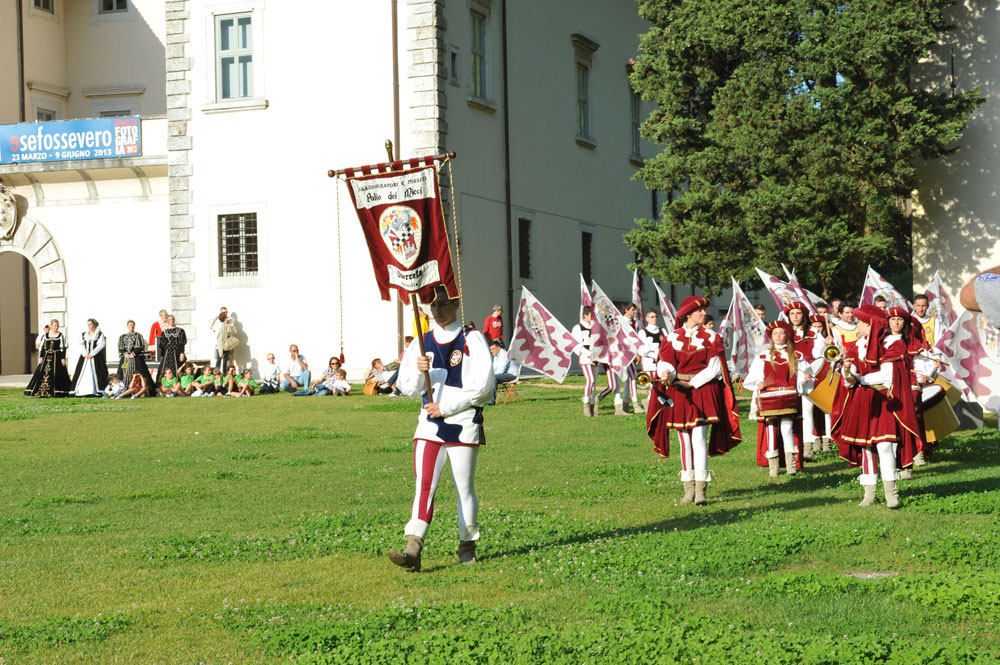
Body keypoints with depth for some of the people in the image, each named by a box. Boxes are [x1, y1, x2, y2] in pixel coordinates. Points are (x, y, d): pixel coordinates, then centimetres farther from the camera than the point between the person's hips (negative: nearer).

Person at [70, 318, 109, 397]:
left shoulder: (100, 335, 4)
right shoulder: (83, 334, 15)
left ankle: (96, 392, -13)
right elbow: (81, 345, 7)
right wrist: (85, 354, -9)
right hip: (84, 357, 3)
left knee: (95, 375, -10)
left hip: (96, 357, -3)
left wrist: (91, 354, -14)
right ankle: (83, 392, -6)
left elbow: (100, 346, -6)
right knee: (83, 374, -4)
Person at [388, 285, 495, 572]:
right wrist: (419, 371, -11)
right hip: (430, 423, 3)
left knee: (464, 486, 6)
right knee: (424, 486, -9)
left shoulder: (472, 340, -1)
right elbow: (407, 388, 11)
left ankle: (467, 545, 21)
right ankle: (413, 551, -20)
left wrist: (445, 407, -12)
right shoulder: (422, 344, 12)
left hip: (463, 422, -3)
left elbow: (483, 384, -10)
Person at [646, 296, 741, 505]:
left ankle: (701, 490, -17)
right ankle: (689, 488, 12)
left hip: (703, 393, -2)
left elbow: (714, 368, -4)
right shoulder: (671, 338, 6)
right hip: (678, 395, 2)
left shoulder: (711, 338, 3)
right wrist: (666, 374, -26)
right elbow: (665, 363, -3)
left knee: (699, 439, -14)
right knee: (685, 441, 6)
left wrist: (692, 383, -13)